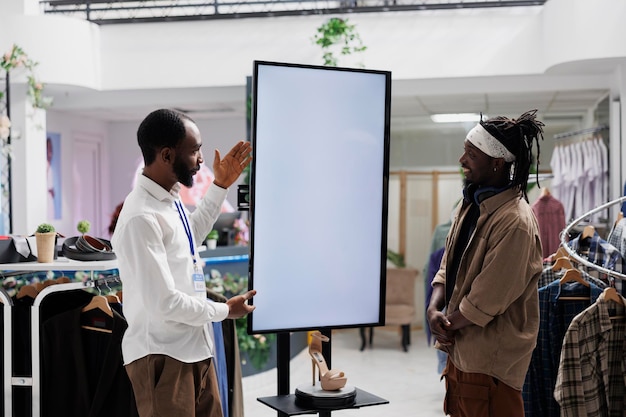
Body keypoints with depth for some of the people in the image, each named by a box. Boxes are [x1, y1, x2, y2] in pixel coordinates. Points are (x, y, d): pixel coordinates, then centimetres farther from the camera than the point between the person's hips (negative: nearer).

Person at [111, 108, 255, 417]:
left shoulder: (170, 198, 4)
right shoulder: (141, 217, -24)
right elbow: (165, 303, -24)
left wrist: (220, 186, 23)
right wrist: (225, 310, -10)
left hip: (194, 347, 9)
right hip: (162, 356, -9)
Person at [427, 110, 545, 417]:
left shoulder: (515, 222, -22)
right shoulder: (471, 204, 7)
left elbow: (485, 302, -21)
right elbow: (448, 266, 10)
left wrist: (446, 324, -8)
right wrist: (434, 309, -6)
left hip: (490, 360, -8)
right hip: (461, 349, 8)